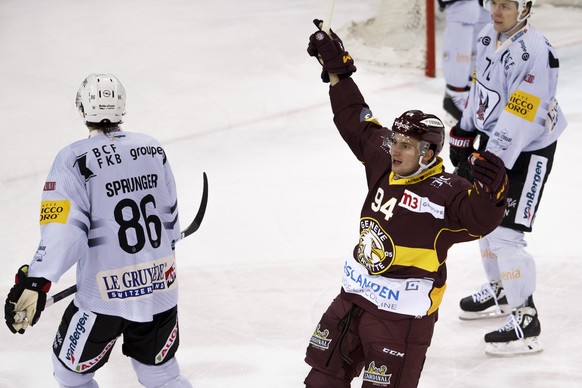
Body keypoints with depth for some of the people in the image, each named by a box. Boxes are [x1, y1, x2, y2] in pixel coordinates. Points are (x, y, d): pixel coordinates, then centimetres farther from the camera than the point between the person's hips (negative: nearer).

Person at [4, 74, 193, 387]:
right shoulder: (153, 149, 3)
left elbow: (64, 226, -25)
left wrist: (35, 281, -31)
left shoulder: (74, 159, -14)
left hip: (105, 296, -5)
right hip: (161, 287, 5)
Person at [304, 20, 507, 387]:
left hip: (403, 312, -8)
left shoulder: (445, 192, -20)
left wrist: (491, 191, -55)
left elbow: (480, 219, -34)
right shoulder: (384, 165, 1)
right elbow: (357, 122, 12)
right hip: (355, 295, 8)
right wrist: (337, 69, 14)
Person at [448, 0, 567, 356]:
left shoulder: (535, 53, -28)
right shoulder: (489, 37, -1)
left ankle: (525, 318, -1)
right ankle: (501, 291, 41)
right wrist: (465, 132, 18)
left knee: (506, 233, -12)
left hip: (528, 151, -9)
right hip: (494, 139, 9)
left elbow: (518, 122, -30)